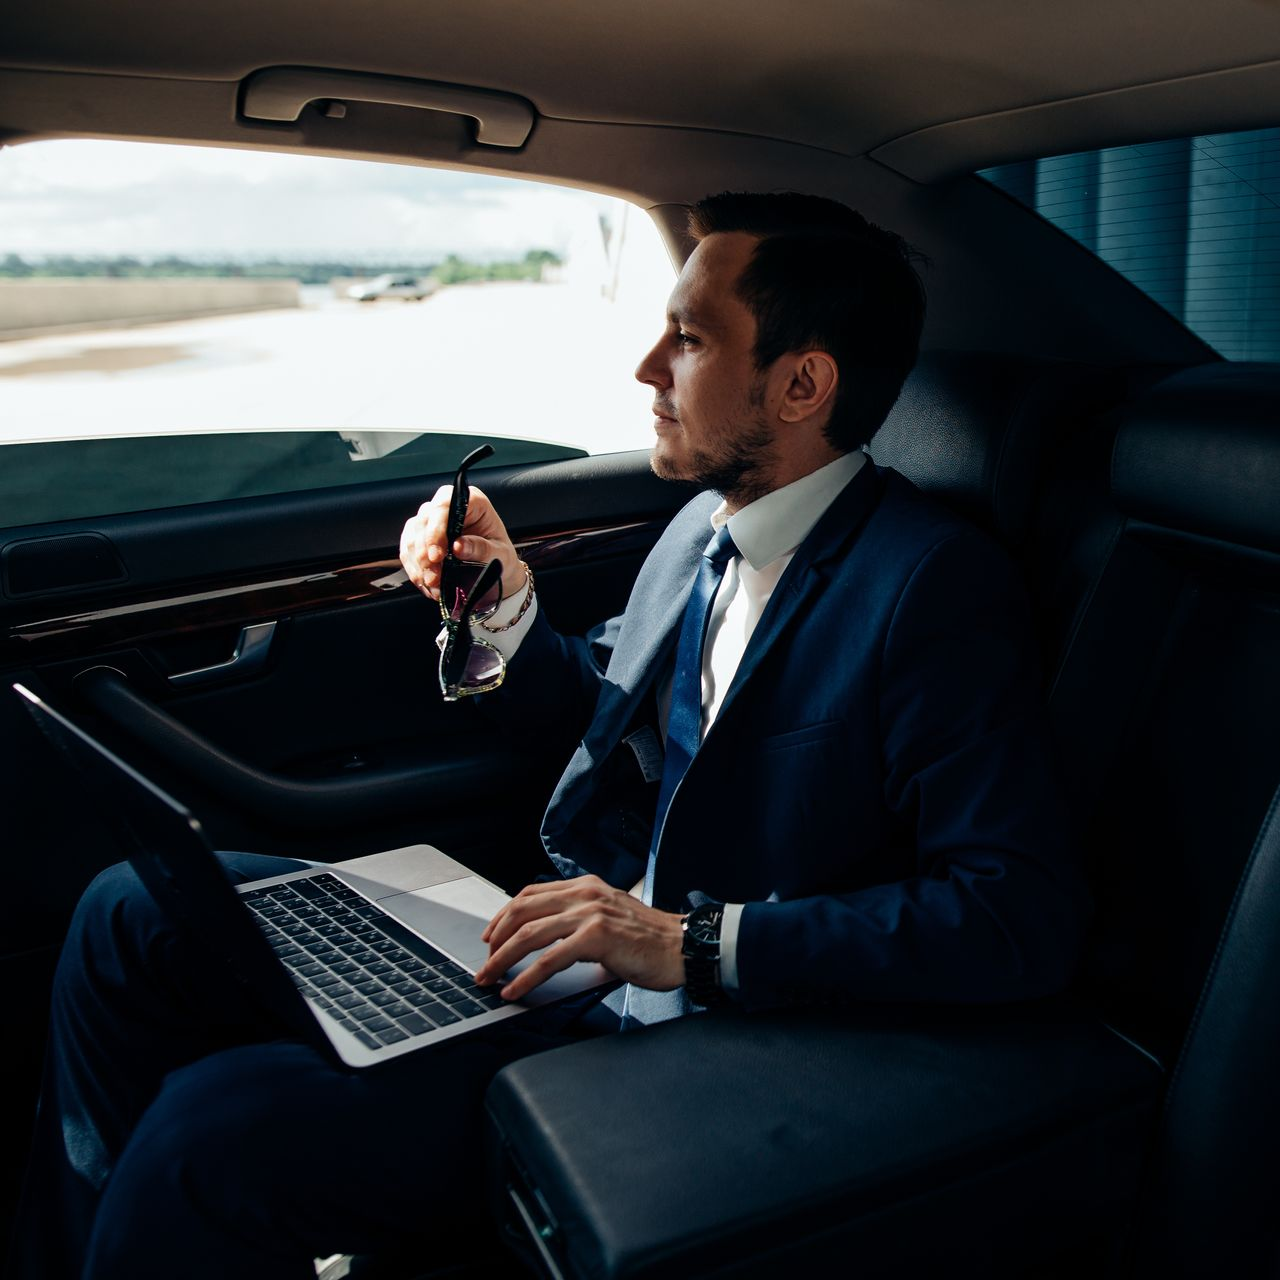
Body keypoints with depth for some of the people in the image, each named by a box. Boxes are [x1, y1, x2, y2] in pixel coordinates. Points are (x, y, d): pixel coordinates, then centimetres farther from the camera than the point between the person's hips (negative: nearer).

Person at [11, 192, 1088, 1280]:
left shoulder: (938, 587, -18)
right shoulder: (707, 527, 8)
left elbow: (1022, 918, -24)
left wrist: (697, 941, -27)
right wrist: (506, 603, 5)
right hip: (566, 935, 8)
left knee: (211, 1129, -25)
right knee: (133, 914, 5)